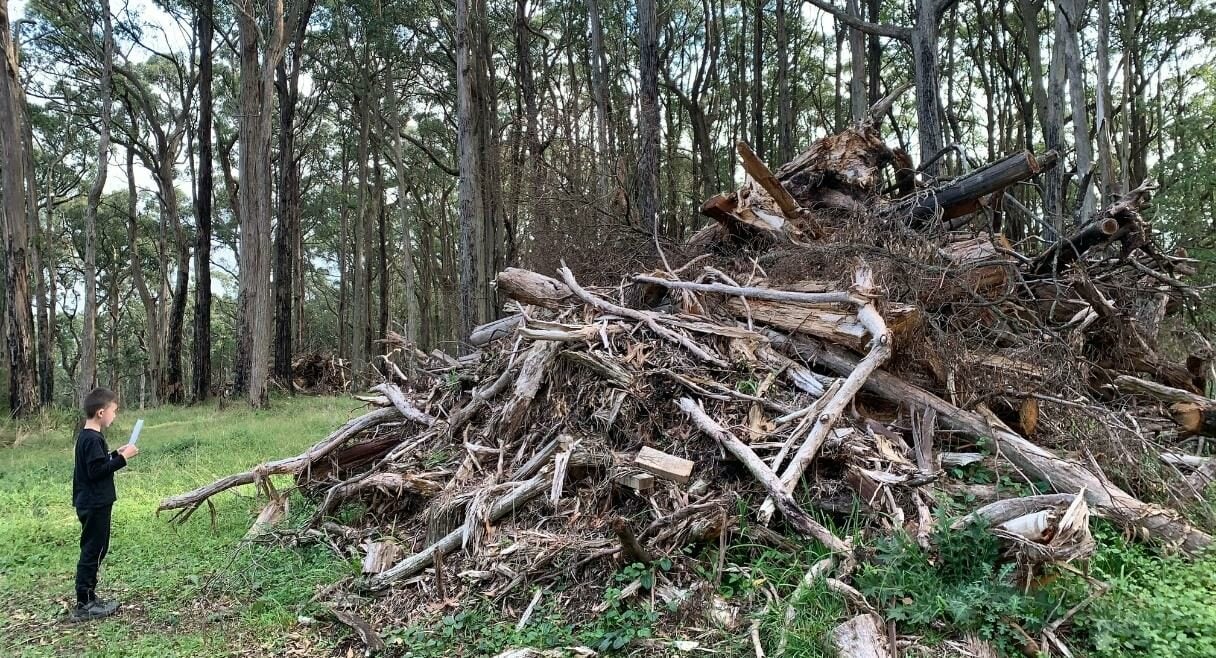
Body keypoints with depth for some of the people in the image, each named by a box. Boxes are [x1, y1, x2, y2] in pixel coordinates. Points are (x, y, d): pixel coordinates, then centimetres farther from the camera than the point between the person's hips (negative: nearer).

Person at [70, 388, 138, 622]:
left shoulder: (86, 436, 12)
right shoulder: (93, 439, -19)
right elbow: (96, 471, -24)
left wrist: (116, 454, 10)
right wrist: (123, 458, -20)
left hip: (90, 504, 10)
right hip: (95, 505, -10)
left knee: (94, 550, 16)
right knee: (93, 552, -4)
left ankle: (88, 598, 24)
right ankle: (83, 605, 2)